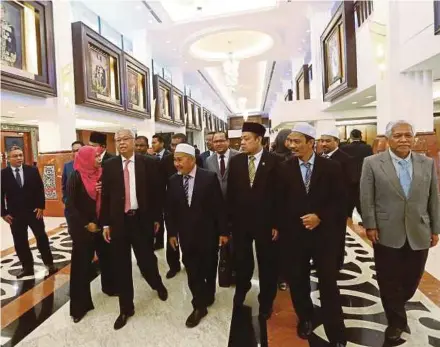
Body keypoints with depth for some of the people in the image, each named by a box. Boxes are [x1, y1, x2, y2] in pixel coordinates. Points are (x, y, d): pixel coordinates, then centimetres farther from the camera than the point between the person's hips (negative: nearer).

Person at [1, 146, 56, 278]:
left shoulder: (32, 170, -1)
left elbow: (40, 189, -1)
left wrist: (41, 206, -7)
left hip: (34, 211, 0)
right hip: (15, 214, 0)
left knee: (42, 238, 8)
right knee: (20, 242, 9)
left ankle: (49, 264, 21)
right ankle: (27, 267, 22)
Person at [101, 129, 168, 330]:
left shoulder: (147, 163, -2)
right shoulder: (109, 166, 2)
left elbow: (156, 192, 0)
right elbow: (105, 195, 3)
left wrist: (157, 218, 1)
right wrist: (105, 223, 1)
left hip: (142, 219, -1)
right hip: (118, 221, 2)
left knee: (146, 260, 7)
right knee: (121, 266, 10)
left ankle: (158, 285, 43)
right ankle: (126, 308, 28)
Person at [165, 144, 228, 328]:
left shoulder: (209, 177, -13)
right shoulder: (173, 180, -2)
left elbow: (219, 206, -10)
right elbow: (170, 209, 4)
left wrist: (223, 231, -9)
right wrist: (172, 232, 3)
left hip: (208, 232, -2)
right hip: (186, 234, 2)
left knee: (209, 268, 16)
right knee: (192, 271, 7)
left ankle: (208, 295, 41)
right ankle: (199, 306, 24)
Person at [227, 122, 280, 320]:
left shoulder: (273, 161, -8)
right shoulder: (235, 161, 0)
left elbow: (279, 194, -8)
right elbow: (231, 192, 2)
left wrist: (276, 223, -9)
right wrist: (229, 219, 1)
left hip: (264, 221, -2)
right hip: (240, 220, 3)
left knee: (267, 262, 14)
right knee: (242, 259, 19)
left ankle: (266, 301, 37)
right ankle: (242, 288, 49)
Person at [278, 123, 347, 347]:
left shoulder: (331, 167, -3)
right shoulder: (284, 169, -2)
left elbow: (341, 201, -3)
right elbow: (280, 203, 1)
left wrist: (320, 217, -15)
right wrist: (281, 228, -4)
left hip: (324, 234, -1)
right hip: (294, 235, 2)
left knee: (328, 285, 6)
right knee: (297, 282, 15)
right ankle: (305, 319, 41)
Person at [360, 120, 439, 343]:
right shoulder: (372, 163, -5)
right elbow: (366, 198, -6)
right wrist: (370, 226, -9)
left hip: (419, 234, 3)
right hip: (387, 233, -3)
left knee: (412, 279, 15)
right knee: (389, 281, 8)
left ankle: (397, 306, 45)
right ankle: (396, 320, 31)